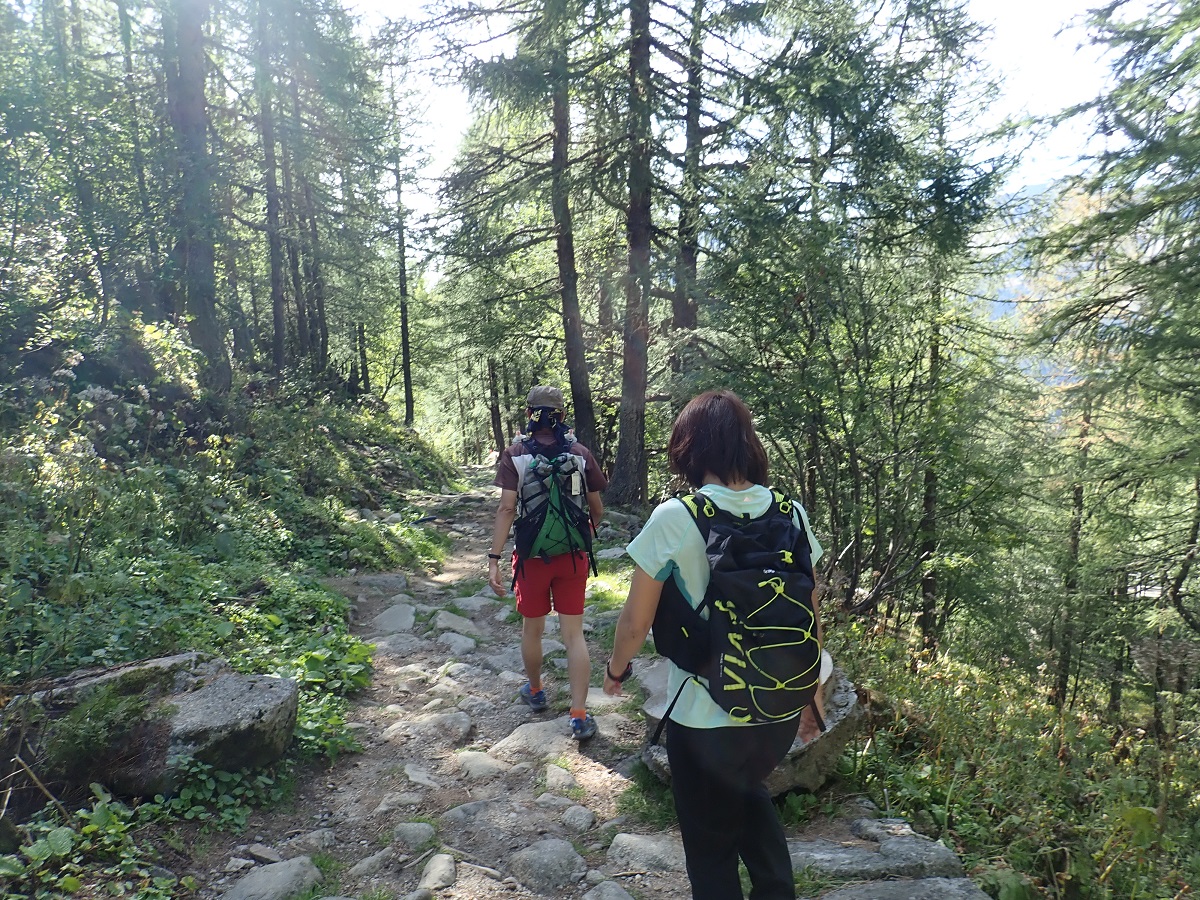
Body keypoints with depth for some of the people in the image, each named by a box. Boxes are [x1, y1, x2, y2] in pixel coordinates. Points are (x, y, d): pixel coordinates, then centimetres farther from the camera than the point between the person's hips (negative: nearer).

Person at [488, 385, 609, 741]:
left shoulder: (514, 455, -10)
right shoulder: (581, 454, -4)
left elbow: (507, 509, -16)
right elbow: (597, 510, 2)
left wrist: (494, 559, -14)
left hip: (531, 556, -1)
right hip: (573, 556, 1)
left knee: (531, 629, 19)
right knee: (574, 634, 7)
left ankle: (535, 691, 40)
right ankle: (579, 716, 6)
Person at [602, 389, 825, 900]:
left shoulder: (674, 519, -18)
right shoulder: (790, 513, -6)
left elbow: (635, 623, -11)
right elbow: (810, 618, 2)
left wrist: (615, 669, 10)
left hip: (706, 718, -4)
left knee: (712, 844, 20)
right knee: (748, 790, 35)